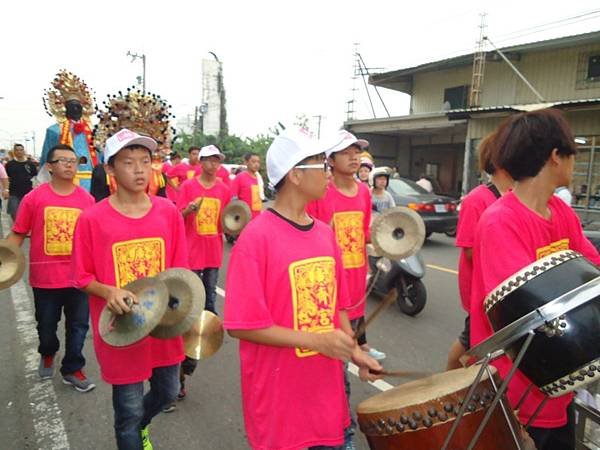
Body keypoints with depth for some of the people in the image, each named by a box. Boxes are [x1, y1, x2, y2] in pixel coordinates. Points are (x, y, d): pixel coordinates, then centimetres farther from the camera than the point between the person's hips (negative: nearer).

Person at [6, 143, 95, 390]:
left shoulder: (87, 199, -2)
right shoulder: (34, 198, -6)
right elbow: (17, 234, -1)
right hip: (45, 277, 0)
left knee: (78, 326, 10)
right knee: (46, 325, 18)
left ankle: (72, 369, 30)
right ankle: (48, 354, 50)